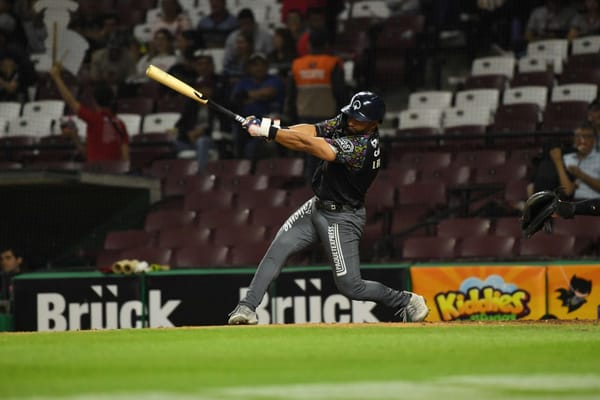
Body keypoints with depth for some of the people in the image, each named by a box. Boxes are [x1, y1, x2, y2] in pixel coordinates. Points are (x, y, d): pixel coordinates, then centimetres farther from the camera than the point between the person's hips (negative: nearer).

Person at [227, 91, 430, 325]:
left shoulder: (362, 146, -29)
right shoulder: (345, 123, -3)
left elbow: (308, 145, -34)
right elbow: (311, 131, -13)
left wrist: (268, 131, -33)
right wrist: (275, 130, -29)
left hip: (341, 219, -8)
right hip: (317, 207, 8)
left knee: (350, 286, -5)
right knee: (277, 250, -7)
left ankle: (406, 301, 15)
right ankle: (248, 307, -7)